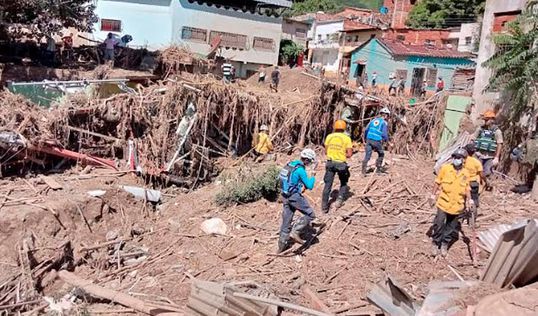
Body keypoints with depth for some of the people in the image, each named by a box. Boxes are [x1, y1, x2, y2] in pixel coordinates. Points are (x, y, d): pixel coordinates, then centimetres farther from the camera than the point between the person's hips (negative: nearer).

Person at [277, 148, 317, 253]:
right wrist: (313, 177, 3)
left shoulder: (290, 164, 9)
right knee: (310, 214, 2)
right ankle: (295, 232, -5)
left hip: (285, 196, 9)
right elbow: (310, 186, -16)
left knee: (286, 220, 15)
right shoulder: (300, 170, -17)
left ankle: (282, 245, 22)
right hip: (295, 196, -9)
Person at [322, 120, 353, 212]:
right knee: (344, 183, 22)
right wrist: (343, 155, 10)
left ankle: (324, 207, 9)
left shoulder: (329, 136, 3)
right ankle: (340, 199, 2)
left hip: (330, 162, 2)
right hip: (341, 164, -2)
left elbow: (326, 151, 7)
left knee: (328, 185, 8)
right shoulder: (346, 138, -5)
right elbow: (349, 154, -8)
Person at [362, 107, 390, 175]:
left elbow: (366, 130, 12)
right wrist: (386, 140, 13)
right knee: (381, 154, 19)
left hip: (369, 140, 4)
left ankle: (364, 168, -8)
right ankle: (378, 168, 21)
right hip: (377, 141, -4)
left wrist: (366, 138, 23)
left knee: (367, 155, 4)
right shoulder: (384, 123, -1)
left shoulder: (373, 120, 14)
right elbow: (385, 134, -7)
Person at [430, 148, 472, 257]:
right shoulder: (445, 168, -6)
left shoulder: (465, 173, 2)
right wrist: (433, 194, 0)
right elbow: (438, 182, 1)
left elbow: (466, 188, 10)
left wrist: (469, 199, -2)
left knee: (452, 227, 12)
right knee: (439, 224, -5)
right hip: (444, 202, -3)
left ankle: (445, 244, 30)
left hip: (457, 205, 3)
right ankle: (436, 243, 15)